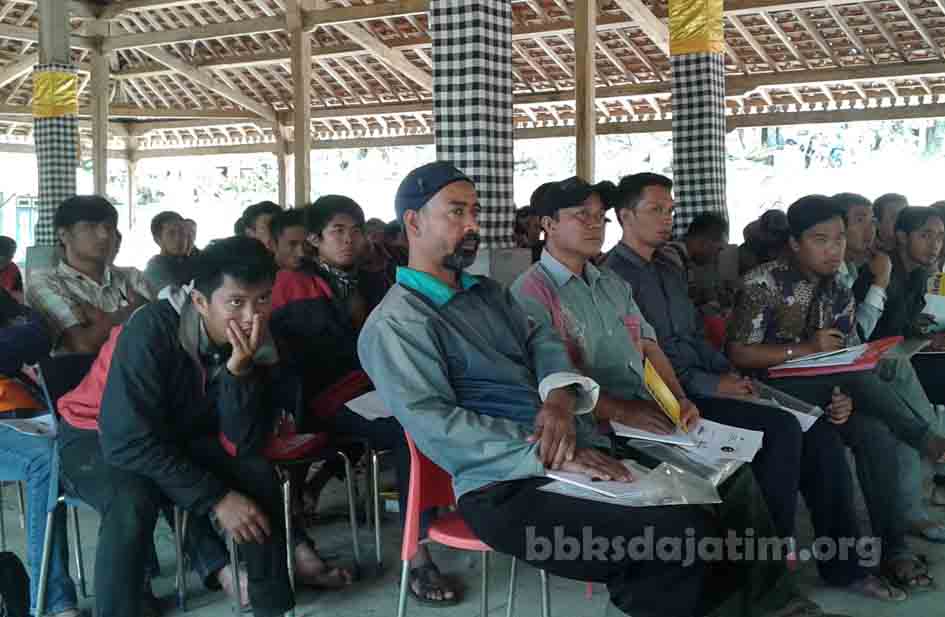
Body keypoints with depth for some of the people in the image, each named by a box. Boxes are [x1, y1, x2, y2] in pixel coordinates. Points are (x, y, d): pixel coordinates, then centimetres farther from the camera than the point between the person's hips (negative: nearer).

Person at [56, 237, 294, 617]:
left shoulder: (253, 342, -15)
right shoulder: (152, 329, -31)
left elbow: (241, 446, -21)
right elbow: (129, 441, -34)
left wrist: (240, 368, -37)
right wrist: (217, 499, -32)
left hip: (174, 437, 5)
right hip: (98, 439, -5)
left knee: (258, 473, -15)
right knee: (134, 500, -34)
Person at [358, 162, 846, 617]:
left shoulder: (486, 293, 23)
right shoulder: (395, 326, -5)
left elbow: (541, 341, 14)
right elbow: (435, 425, -15)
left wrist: (560, 396, -10)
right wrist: (552, 457, -21)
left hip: (568, 453, 8)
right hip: (508, 485, -8)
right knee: (682, 533, -25)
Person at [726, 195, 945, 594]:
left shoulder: (840, 296, 7)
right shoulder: (765, 282, -11)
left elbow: (849, 363, 5)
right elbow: (737, 353, -14)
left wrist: (847, 398, -19)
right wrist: (805, 349, -22)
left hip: (820, 392, 5)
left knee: (874, 434, -23)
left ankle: (894, 548, -14)